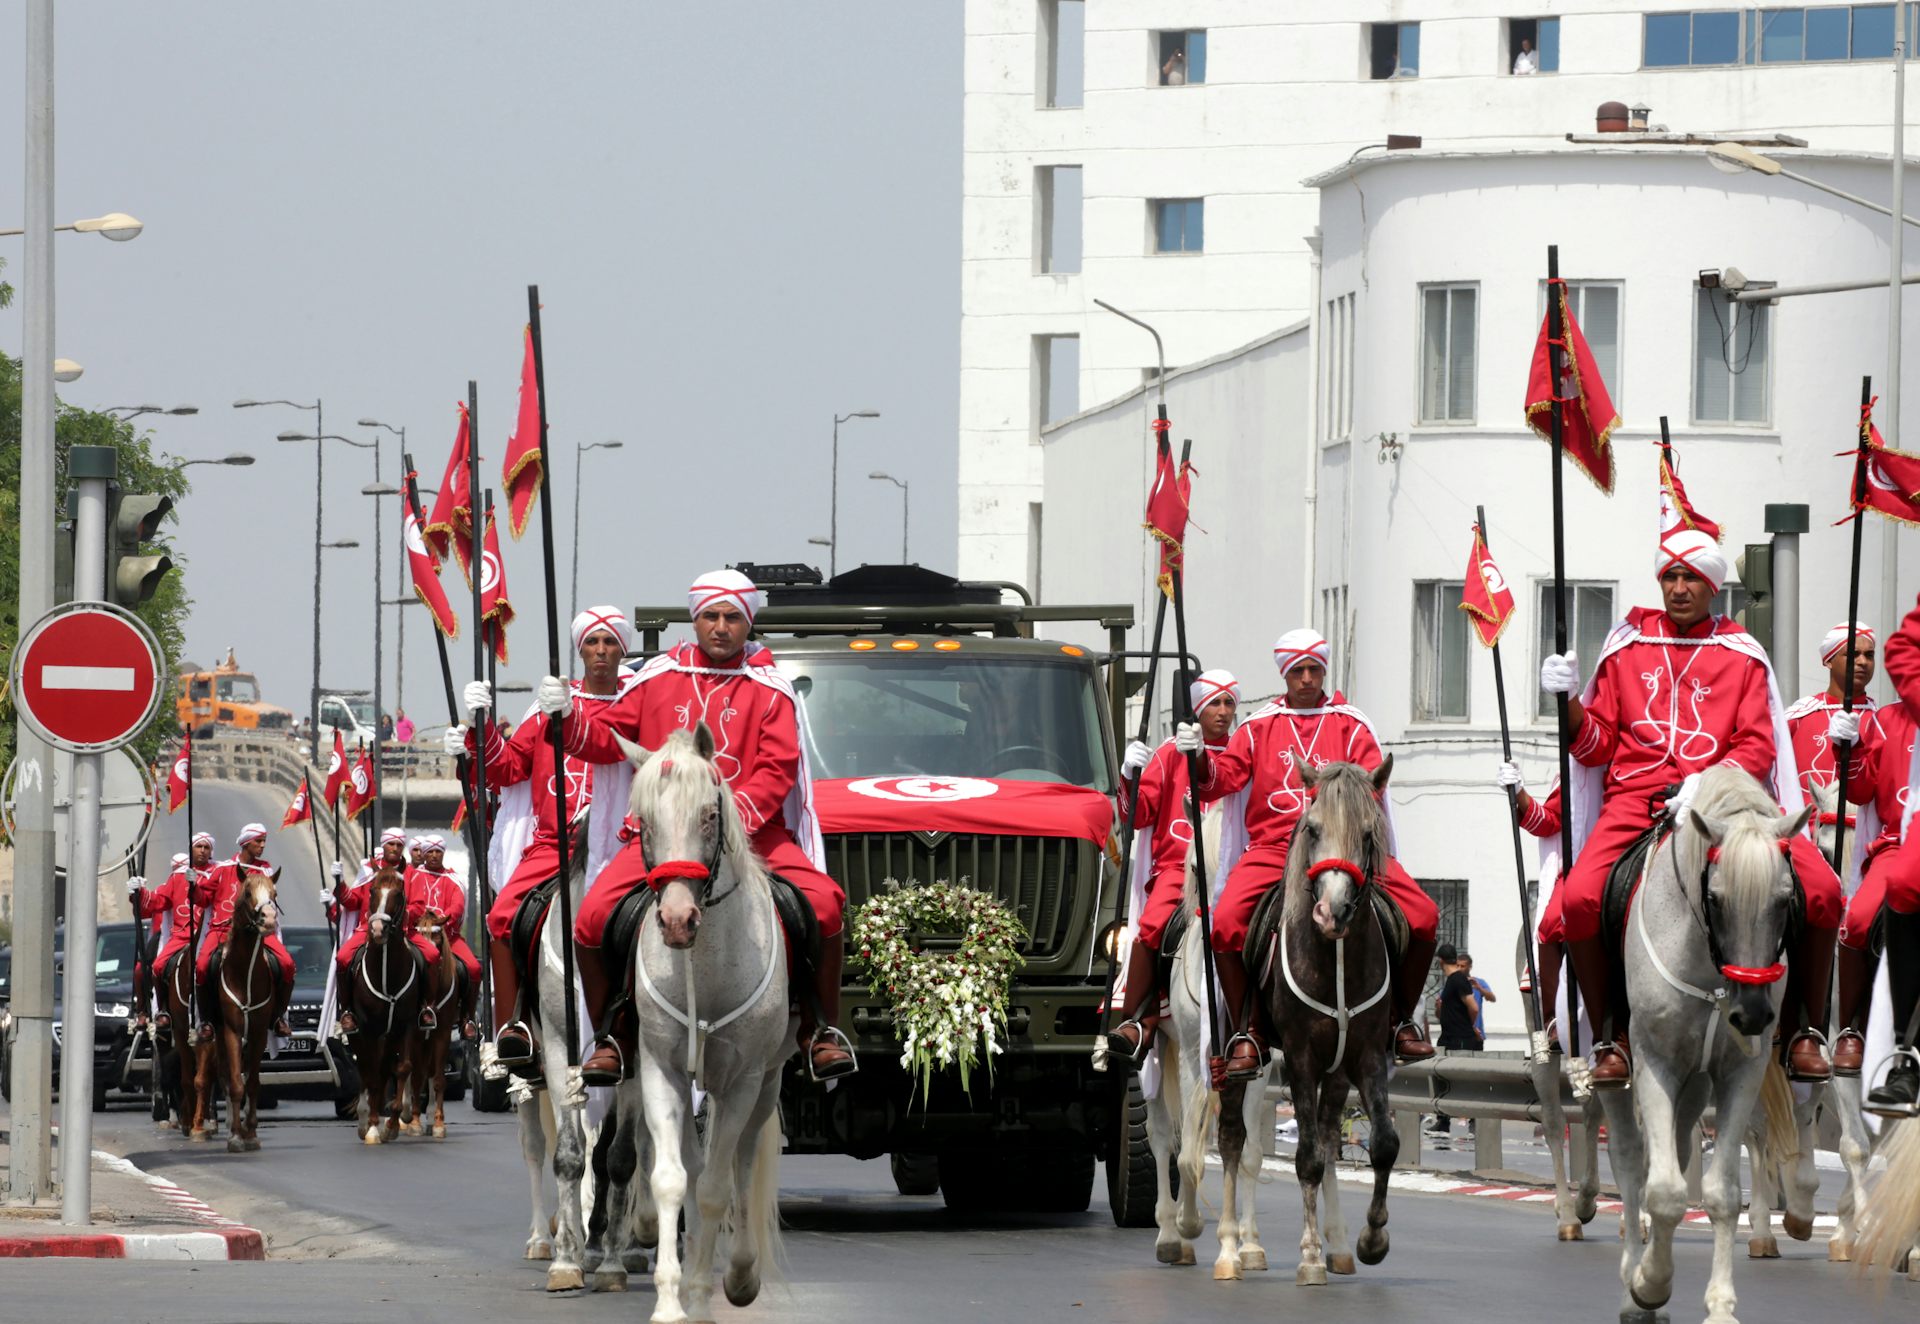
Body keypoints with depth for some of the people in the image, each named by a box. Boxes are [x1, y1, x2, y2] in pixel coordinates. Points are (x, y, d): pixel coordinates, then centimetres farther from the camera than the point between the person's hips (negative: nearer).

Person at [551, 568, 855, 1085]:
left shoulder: (768, 688, 7)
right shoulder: (658, 678, 12)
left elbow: (778, 770, -2)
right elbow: (608, 738, 13)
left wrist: (735, 815, -19)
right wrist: (569, 718, -8)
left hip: (753, 830, -1)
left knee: (824, 902, -23)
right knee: (593, 917, -20)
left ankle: (823, 1030, -6)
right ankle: (613, 1037, 0)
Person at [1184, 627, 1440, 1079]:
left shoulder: (1352, 727, 14)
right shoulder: (1259, 728, 15)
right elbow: (1223, 777, 5)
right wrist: (1200, 759, -17)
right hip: (1273, 848, 0)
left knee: (1422, 914, -17)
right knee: (1227, 921, -28)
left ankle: (1401, 1021, 3)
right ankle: (1247, 1034, -13)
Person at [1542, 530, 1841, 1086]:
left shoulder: (1743, 657, 14)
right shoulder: (1627, 648, 15)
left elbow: (1757, 748, 4)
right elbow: (1595, 745, 14)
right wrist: (1569, 701, -7)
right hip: (1637, 799, 0)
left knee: (1821, 888, -23)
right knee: (1580, 896, -30)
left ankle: (1807, 1032, -5)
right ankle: (1611, 1036, -11)